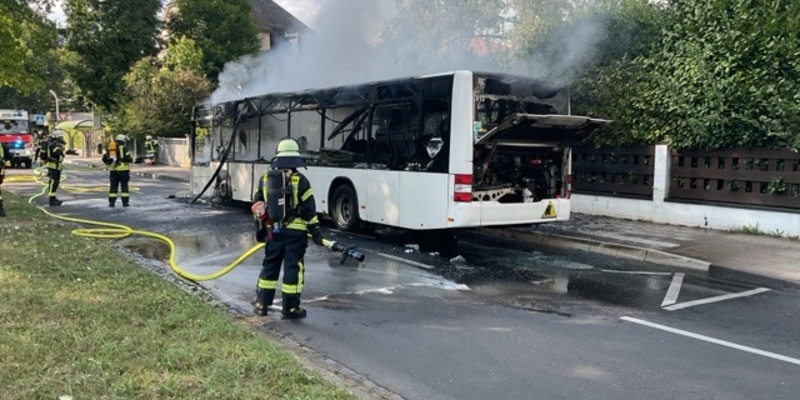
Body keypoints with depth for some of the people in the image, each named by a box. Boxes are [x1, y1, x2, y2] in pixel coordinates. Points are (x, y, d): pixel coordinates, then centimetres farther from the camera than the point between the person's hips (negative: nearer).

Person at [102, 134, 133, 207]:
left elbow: (104, 159, 13)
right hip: (123, 169, -4)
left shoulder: (109, 148, 11)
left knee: (113, 186, 8)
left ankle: (112, 202, 5)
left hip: (113, 170, 4)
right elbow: (129, 159, -11)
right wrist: (131, 159, 11)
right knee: (124, 186, 0)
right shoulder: (123, 148, -6)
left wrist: (109, 163, 31)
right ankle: (125, 202, -1)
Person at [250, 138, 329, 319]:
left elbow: (257, 206, 11)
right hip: (295, 232, -4)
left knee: (269, 266, 15)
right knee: (293, 268, 2)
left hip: (274, 231, 4)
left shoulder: (265, 179, 5)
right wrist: (315, 230, -3)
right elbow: (309, 209, -9)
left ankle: (262, 304, 21)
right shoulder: (300, 180, -10)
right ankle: (290, 308, 7)